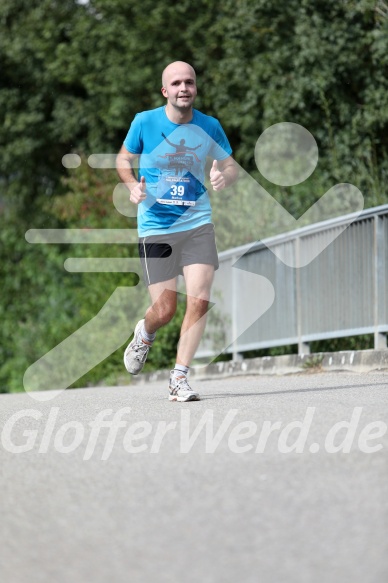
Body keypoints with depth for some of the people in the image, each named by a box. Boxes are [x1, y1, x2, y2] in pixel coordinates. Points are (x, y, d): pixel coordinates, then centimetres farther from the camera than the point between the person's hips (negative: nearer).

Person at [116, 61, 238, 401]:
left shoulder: (210, 127, 0)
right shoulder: (144, 122, -4)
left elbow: (230, 166, 12)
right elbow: (124, 159, 10)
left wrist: (224, 177, -13)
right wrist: (133, 186, -10)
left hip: (198, 224, 1)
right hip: (155, 228, -1)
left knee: (200, 299, -14)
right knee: (165, 309, -1)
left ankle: (179, 378, -3)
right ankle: (145, 335, 37)